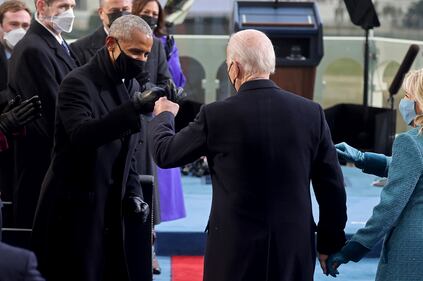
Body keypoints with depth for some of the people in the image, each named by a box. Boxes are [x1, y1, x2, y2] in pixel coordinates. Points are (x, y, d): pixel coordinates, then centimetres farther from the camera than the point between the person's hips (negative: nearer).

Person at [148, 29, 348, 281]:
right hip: (296, 250, 2)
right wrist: (330, 244, 15)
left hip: (236, 252, -2)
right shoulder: (311, 112, -3)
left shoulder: (217, 116, -10)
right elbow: (332, 186, 2)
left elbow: (164, 153, 5)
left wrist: (164, 116, 27)